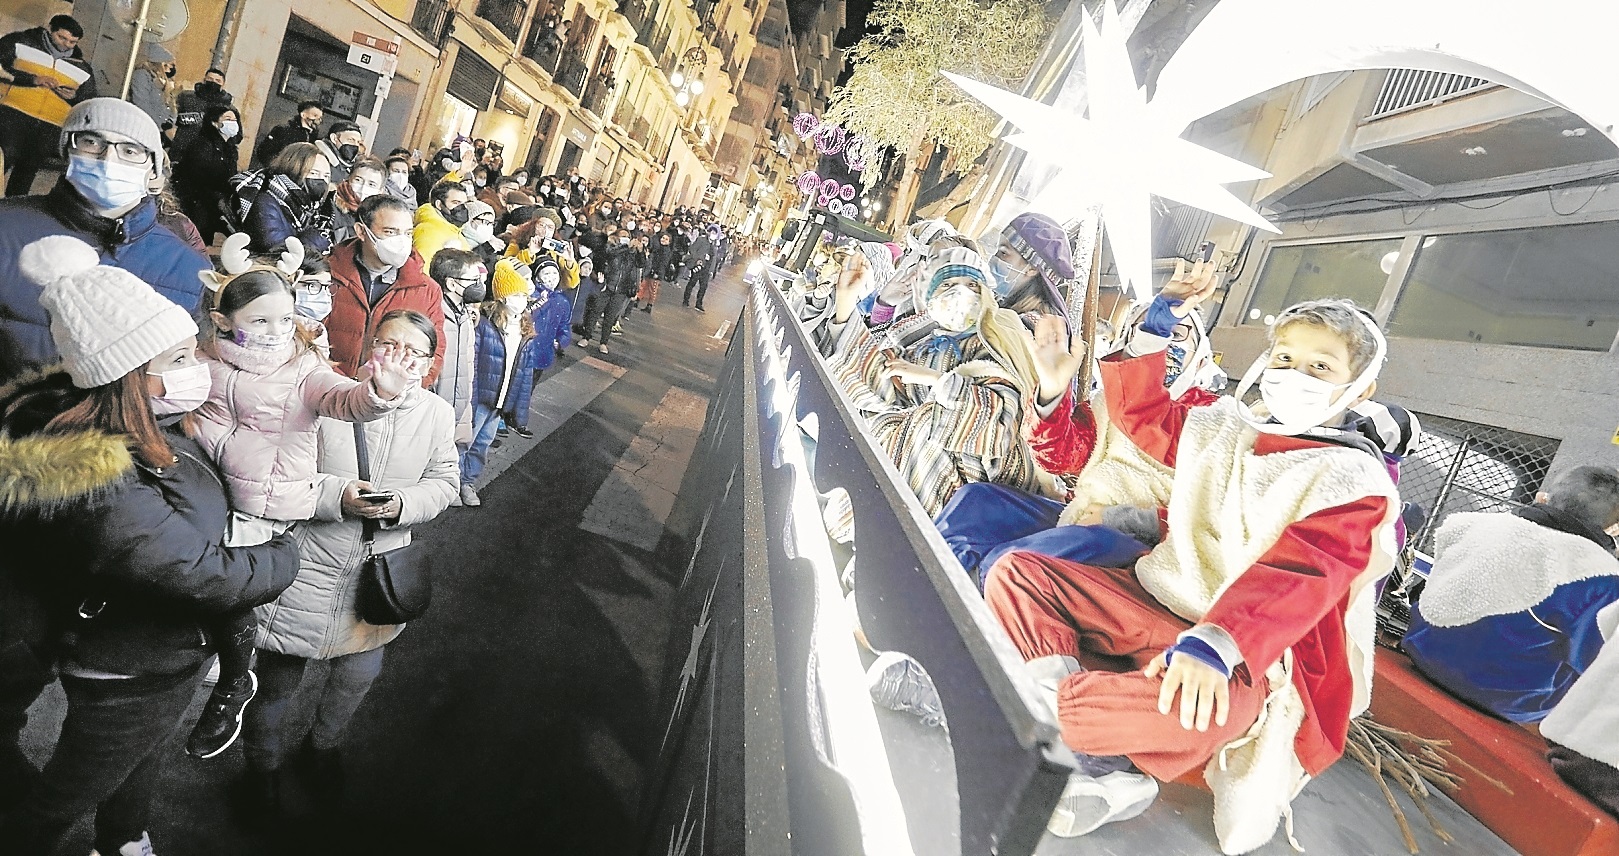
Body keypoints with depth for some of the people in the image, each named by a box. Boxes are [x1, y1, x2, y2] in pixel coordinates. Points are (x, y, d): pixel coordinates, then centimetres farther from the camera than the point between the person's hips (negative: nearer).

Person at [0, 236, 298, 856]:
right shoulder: (105, 496, -40)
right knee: (62, 801, 20)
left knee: (141, 760, 33)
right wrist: (287, 554, -15)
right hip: (129, 682, -8)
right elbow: (214, 577, -32)